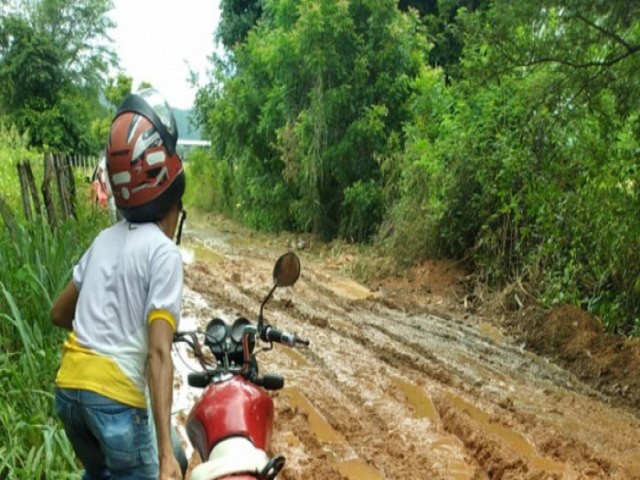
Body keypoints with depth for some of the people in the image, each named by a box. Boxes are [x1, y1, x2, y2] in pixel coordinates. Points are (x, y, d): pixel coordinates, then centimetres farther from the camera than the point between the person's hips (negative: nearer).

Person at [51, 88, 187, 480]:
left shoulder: (105, 239, 10)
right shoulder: (164, 253, -11)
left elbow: (59, 313, 19)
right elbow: (158, 355, -20)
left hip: (69, 386, 8)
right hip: (116, 396, -7)